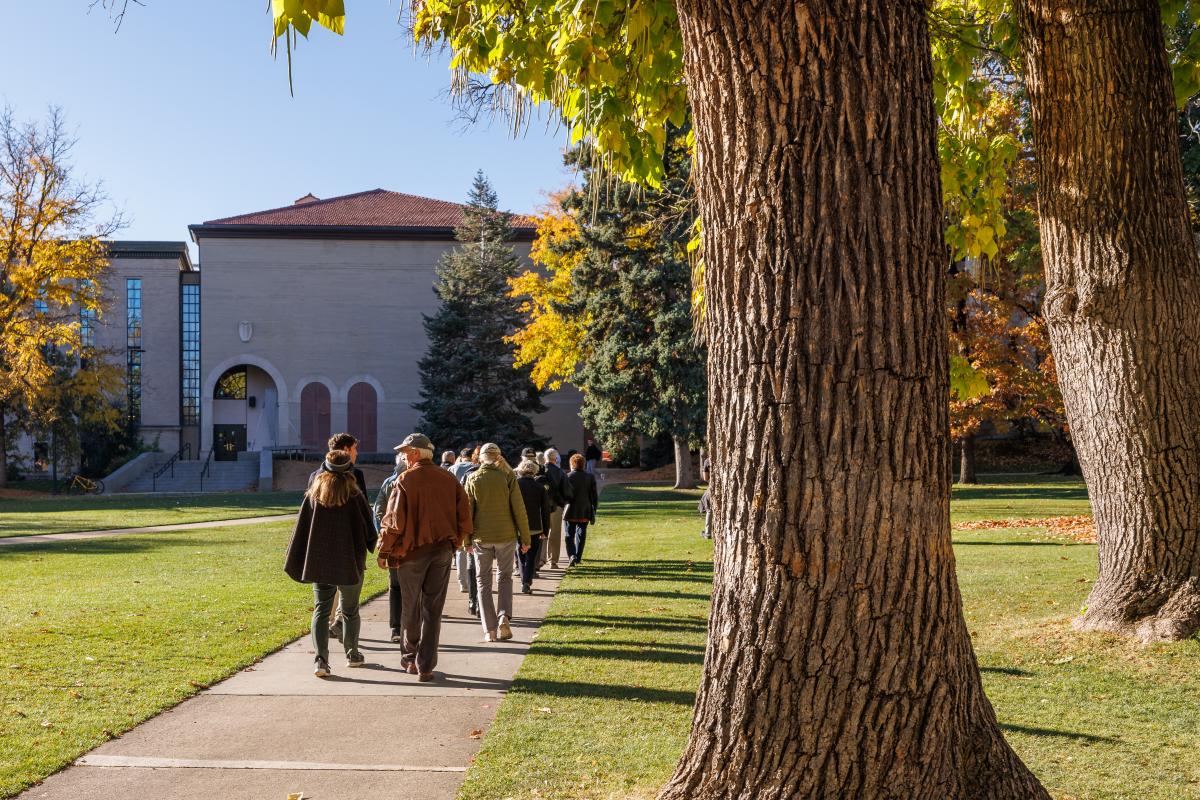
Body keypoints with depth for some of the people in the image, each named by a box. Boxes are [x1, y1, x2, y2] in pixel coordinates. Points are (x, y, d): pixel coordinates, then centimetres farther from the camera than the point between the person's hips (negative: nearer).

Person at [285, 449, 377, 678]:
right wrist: (373, 549, 16)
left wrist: (294, 562, 9)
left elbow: (301, 528, 3)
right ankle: (352, 655, 27)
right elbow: (369, 529, -4)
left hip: (318, 562, 2)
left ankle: (321, 659, -11)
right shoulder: (355, 496, -8)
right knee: (350, 611, 15)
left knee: (321, 610, 4)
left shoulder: (313, 494, 0)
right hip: (349, 563, -2)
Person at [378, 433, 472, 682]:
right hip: (442, 550, 3)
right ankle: (426, 666, 5)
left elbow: (394, 520, -11)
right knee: (433, 610, 6)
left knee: (411, 608, 13)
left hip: (412, 550, -3)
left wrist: (384, 551, -2)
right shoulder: (449, 479, 1)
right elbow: (464, 516, 3)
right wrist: (455, 542, 17)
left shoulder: (406, 480, -11)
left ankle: (410, 658, 26)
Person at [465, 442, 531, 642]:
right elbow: (519, 509, -4)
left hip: (482, 537, 0)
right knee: (505, 577, 15)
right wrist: (525, 538, 2)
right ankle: (504, 617, -7)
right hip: (506, 535, 0)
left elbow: (467, 512, 0)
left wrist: (467, 540, 8)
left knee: (483, 581, 10)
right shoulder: (507, 477, -4)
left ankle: (490, 630, 5)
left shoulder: (472, 479, -1)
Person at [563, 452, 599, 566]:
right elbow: (594, 496, 2)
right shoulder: (590, 477, 0)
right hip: (585, 512, 2)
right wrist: (593, 512, 10)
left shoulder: (567, 476, -7)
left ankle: (572, 556, -13)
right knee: (581, 535, 13)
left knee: (569, 535, 5)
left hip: (570, 512, -2)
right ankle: (578, 557, 17)